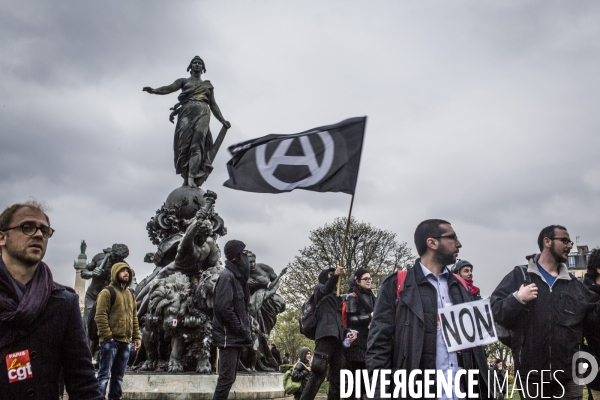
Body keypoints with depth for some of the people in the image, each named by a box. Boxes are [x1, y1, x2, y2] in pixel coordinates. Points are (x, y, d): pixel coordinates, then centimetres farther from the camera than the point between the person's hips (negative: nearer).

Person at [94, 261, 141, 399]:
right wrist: (107, 336, -18)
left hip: (125, 341, 7)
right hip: (111, 341, -7)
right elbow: (100, 316, -13)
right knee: (105, 374, -5)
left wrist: (136, 336, 12)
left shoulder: (130, 294, 18)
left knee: (118, 376, 12)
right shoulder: (107, 292, -5)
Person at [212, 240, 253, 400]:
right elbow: (224, 309, -21)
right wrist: (243, 331, -16)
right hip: (229, 337, -9)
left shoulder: (238, 277, 16)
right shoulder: (227, 276, -12)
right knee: (226, 378, -9)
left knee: (229, 378, 12)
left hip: (236, 338, 9)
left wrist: (245, 331, 7)